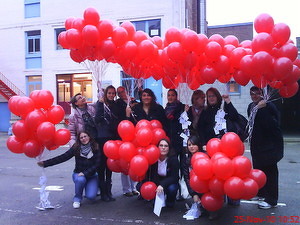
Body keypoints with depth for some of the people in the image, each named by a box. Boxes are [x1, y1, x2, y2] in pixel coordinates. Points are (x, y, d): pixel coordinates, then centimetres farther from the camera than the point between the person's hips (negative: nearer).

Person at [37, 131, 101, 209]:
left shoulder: (96, 149, -8)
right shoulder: (76, 148, -6)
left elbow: (96, 164, -10)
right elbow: (63, 157, -11)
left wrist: (85, 173, -21)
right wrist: (45, 163, -19)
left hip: (91, 175, 0)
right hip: (78, 174, 1)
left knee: (91, 196, -22)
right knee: (80, 180, -36)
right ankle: (77, 198, -8)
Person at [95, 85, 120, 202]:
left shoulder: (116, 105, 13)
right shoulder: (101, 104, -2)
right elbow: (97, 119, -14)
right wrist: (100, 104, -19)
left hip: (113, 138, 5)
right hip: (102, 137, -5)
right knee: (102, 164, -1)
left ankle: (108, 191, 19)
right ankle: (103, 192, 7)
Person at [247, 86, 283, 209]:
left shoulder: (269, 106, -14)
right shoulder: (251, 107, 9)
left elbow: (272, 124, -26)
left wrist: (262, 108, -28)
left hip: (269, 144, -8)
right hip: (256, 143, 8)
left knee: (269, 170, -2)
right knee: (258, 168, 15)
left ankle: (271, 199, 6)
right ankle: (260, 192, 31)